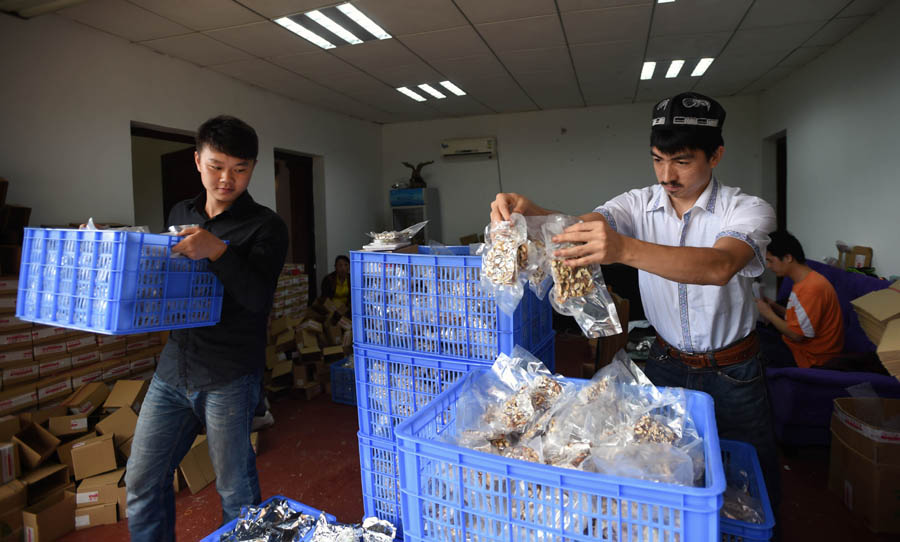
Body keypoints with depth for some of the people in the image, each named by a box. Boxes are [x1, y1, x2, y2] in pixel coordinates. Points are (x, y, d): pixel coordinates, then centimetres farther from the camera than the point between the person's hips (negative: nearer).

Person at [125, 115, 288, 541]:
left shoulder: (265, 226, -7)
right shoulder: (180, 215, 12)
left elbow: (258, 297, -18)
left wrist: (216, 251, -31)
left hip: (229, 377, -5)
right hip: (173, 368, 6)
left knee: (236, 490, 8)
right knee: (142, 482, 14)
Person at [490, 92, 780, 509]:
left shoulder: (748, 210, -17)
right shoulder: (640, 204, -6)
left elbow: (719, 267, -38)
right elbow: (580, 225, -22)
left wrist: (625, 249, -55)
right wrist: (528, 211, -45)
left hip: (732, 373, -2)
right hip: (666, 362, 2)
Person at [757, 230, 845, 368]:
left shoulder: (812, 289, -25)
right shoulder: (804, 281, 6)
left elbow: (797, 335, -23)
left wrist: (769, 314, -11)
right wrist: (774, 307, -2)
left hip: (810, 357, -9)